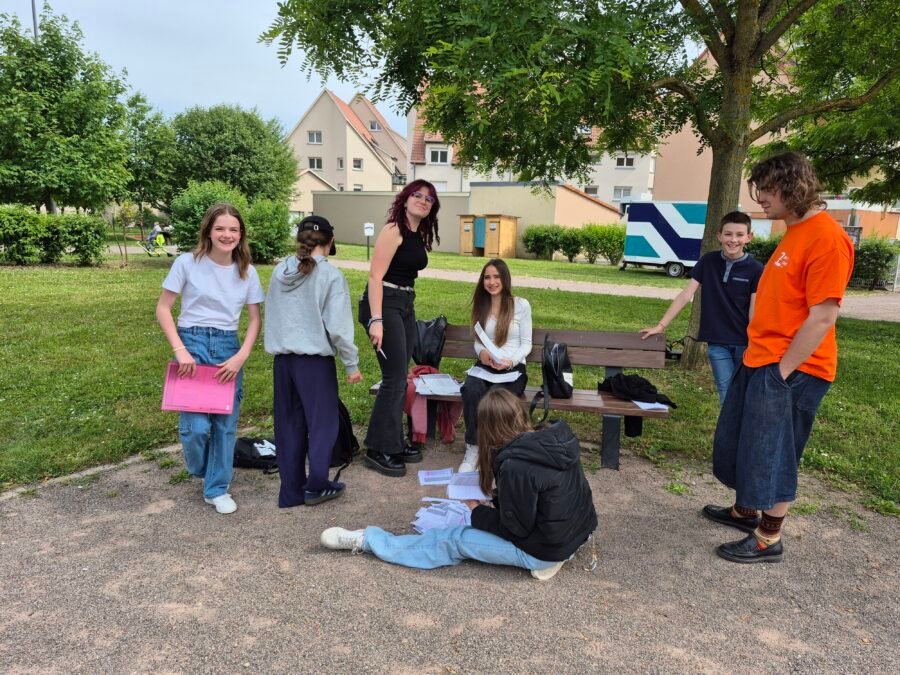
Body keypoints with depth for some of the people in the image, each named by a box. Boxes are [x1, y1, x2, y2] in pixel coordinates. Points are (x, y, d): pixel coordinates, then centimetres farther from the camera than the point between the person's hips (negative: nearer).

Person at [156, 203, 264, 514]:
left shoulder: (247, 272, 2)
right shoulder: (188, 263, -7)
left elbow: (255, 319, 5)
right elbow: (163, 309, -3)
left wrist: (241, 356, -9)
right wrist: (180, 350, -13)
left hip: (228, 346, 3)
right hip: (192, 343, -3)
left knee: (225, 423, 5)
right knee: (197, 424, -9)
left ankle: (217, 488, 24)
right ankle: (200, 470, 26)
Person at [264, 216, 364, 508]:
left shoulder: (280, 271, 6)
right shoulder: (331, 275, -11)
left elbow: (270, 316, 13)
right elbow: (338, 327, -12)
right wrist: (352, 364, -3)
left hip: (282, 358, 6)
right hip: (315, 359, -5)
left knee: (289, 424, 14)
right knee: (322, 422, 10)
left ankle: (291, 490, 21)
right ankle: (316, 486, 16)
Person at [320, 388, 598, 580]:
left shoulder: (515, 466, -27)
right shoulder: (553, 440, -3)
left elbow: (515, 527, -17)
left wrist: (478, 511, -3)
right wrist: (499, 491, 8)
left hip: (543, 551, -7)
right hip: (578, 533, 7)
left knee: (455, 540, 3)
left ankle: (366, 540, 12)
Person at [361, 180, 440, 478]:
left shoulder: (420, 235, 13)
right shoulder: (393, 230, -12)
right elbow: (375, 276, -18)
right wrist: (376, 320, -26)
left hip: (406, 306, 9)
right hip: (384, 305, -9)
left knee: (399, 379, 13)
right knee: (394, 379, -7)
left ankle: (394, 443, 24)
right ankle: (378, 451, 5)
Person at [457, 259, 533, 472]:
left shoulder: (521, 305, 1)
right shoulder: (480, 306, 13)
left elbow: (526, 344, 1)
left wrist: (511, 361, -18)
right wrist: (481, 352, -8)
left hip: (513, 368, -3)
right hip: (486, 365, 3)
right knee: (471, 391, -33)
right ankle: (473, 448, -23)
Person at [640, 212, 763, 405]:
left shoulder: (755, 269, -7)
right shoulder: (708, 261, 0)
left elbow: (754, 312, -8)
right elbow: (685, 295, 0)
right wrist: (661, 325, -5)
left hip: (744, 343, -1)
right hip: (717, 343, 1)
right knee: (727, 397, 3)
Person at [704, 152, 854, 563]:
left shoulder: (826, 237, -19)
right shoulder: (795, 232, 12)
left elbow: (822, 317, -22)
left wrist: (782, 371, -18)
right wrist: (761, 360, 16)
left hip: (790, 370, -9)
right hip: (759, 360, 9)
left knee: (771, 455, 3)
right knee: (740, 442, 19)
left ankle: (768, 540, 19)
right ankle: (744, 511, 39)